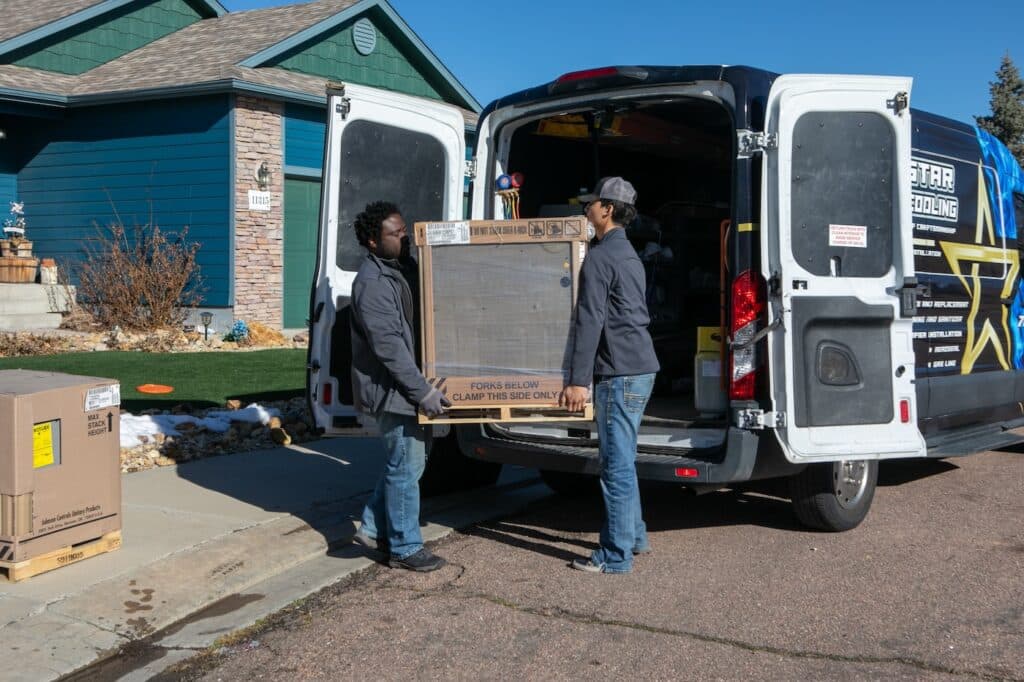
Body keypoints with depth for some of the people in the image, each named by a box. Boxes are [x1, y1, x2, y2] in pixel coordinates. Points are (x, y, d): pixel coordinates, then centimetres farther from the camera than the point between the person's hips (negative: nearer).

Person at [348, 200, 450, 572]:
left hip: (401, 387, 10)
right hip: (390, 389, -10)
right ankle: (405, 548, 10)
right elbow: (389, 346, -24)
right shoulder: (372, 283, -19)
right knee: (406, 466, -1)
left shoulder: (394, 272, 11)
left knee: (403, 460, 17)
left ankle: (373, 529, 28)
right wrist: (424, 391, -24)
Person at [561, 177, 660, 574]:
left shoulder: (599, 258, -12)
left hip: (619, 373, -10)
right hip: (641, 367, 10)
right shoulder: (629, 254, 20)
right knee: (623, 460, 19)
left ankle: (616, 556, -1)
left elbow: (590, 322, -18)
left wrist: (578, 380, -18)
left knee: (616, 465, -6)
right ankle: (635, 537, 28)